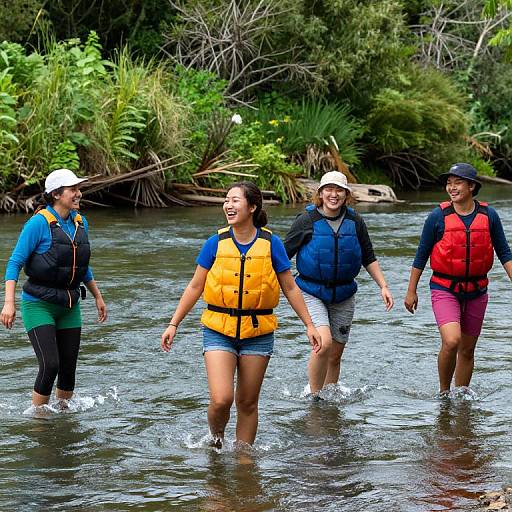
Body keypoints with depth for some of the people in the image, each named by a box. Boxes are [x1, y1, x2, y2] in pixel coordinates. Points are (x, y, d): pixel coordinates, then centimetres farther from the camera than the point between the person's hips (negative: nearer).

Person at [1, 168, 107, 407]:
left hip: (69, 306, 6)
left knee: (69, 369, 6)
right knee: (50, 365, -14)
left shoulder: (80, 223, 6)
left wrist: (98, 297, 23)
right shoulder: (39, 223, -14)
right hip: (39, 305, -6)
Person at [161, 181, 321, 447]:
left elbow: (290, 288, 7)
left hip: (257, 334, 1)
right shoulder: (216, 243, -1)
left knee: (247, 403, 7)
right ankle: (216, 436, 18)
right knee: (221, 399, -12)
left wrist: (309, 325, 5)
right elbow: (195, 287, 7)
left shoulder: (270, 244, -2)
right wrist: (173, 324, 5)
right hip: (219, 331, 0)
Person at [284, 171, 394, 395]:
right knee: (324, 343, -22)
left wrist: (383, 286, 4)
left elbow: (369, 258, 12)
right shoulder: (307, 221, -6)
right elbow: (283, 254, -2)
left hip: (344, 295, 4)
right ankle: (314, 397, -8)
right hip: (312, 293, -4)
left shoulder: (355, 221, 3)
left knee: (335, 354, 6)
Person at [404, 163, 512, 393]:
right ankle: (443, 392, 0)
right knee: (451, 342, -20)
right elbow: (421, 255, 1)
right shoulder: (438, 216, -7)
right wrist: (411, 291, 3)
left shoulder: (488, 215, -1)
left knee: (467, 350, 11)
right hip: (444, 289, -3)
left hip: (476, 292, 3)